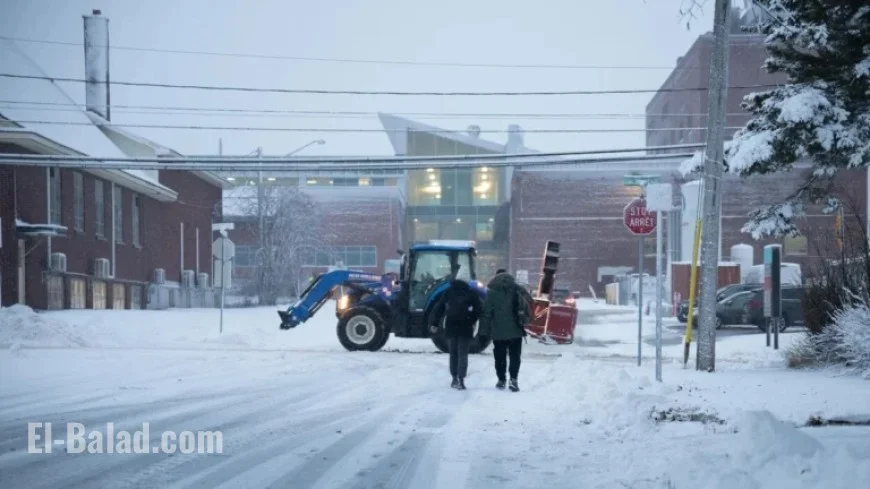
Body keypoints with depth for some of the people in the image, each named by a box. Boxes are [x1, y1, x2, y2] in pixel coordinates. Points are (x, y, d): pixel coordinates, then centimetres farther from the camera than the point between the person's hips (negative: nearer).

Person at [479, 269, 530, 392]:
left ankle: (501, 380, 15)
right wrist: (523, 321, 18)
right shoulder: (518, 290, 2)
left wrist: (485, 331, -2)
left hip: (498, 331, -1)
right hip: (515, 330, 1)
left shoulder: (491, 292, -5)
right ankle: (514, 379, -10)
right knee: (515, 355, 5)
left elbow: (486, 312, -5)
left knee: (500, 357, 11)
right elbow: (527, 308, 6)